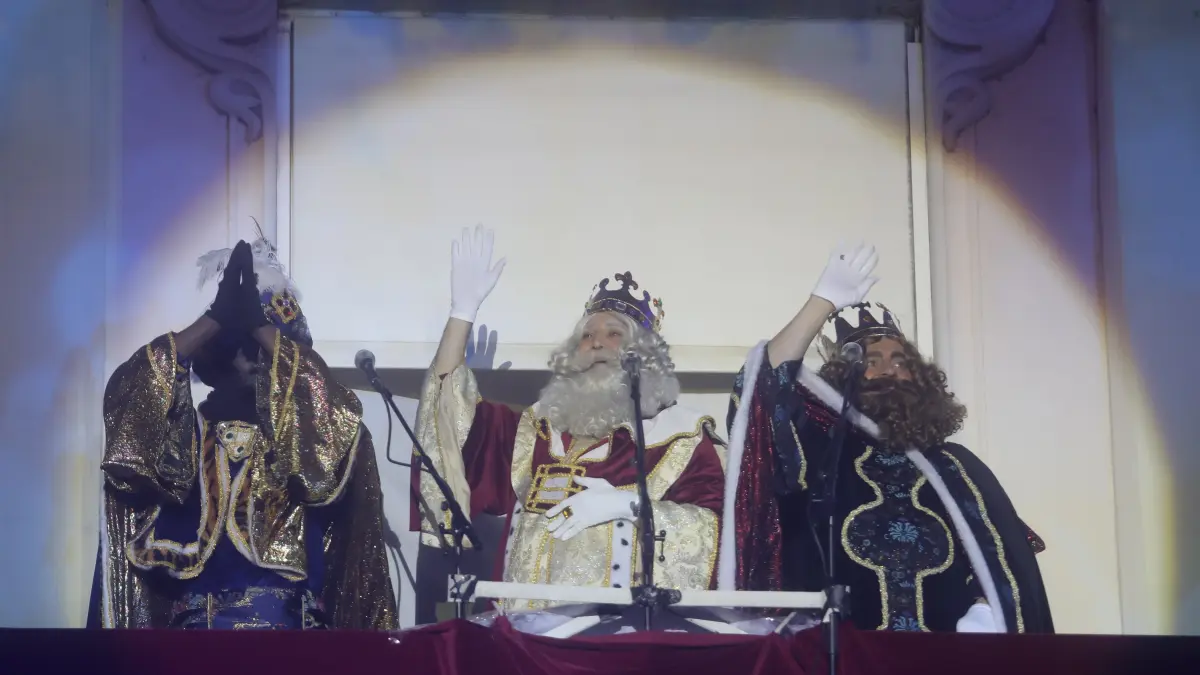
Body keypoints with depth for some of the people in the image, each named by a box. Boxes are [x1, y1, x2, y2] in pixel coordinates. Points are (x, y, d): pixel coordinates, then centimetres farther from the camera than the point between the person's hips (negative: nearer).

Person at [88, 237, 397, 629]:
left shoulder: (305, 431, 11)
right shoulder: (184, 433, 12)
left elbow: (336, 409, -13)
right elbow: (128, 395, -8)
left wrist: (259, 324, -11)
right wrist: (216, 318, -11)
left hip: (287, 618, 0)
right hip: (195, 616, 1)